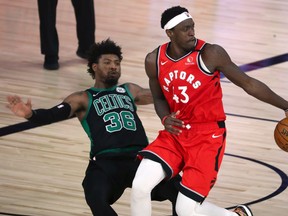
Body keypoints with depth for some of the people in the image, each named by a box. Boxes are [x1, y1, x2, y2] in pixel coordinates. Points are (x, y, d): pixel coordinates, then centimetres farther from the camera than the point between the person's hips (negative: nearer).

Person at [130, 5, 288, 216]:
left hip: (208, 135, -4)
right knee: (140, 186, -18)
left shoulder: (210, 54, -14)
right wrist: (165, 119, -8)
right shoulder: (154, 61, -2)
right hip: (175, 133, 4)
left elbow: (248, 83, -5)